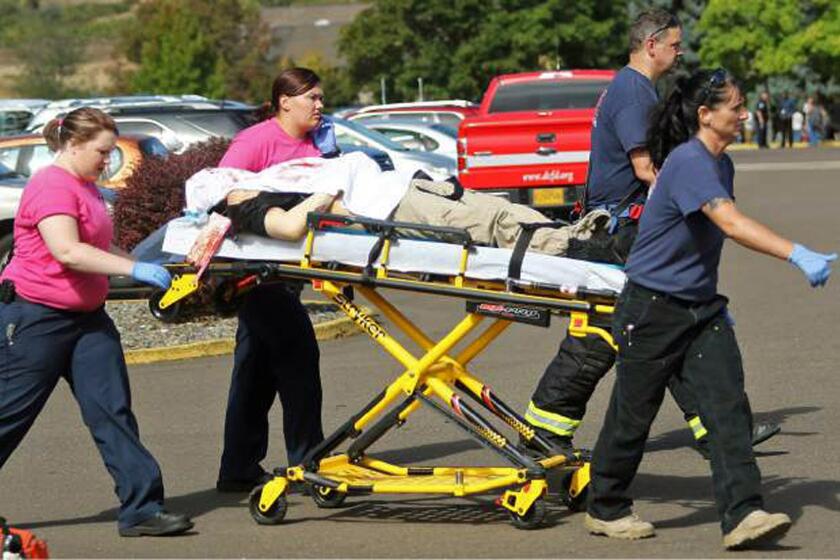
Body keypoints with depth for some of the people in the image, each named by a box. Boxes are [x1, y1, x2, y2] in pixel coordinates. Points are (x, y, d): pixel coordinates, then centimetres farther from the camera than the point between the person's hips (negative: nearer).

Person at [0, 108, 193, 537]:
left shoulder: (86, 187, 16)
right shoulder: (52, 187, -17)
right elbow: (67, 251, -28)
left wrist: (144, 268, 13)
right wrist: (134, 269, -29)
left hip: (87, 318, 9)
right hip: (36, 319, -9)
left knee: (113, 411, 0)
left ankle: (143, 508, -3)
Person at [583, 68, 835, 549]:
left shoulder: (722, 164, 8)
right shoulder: (688, 162, -22)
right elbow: (731, 222, -36)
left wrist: (715, 302, 24)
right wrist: (797, 256, -45)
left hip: (701, 309, 8)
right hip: (652, 309, -8)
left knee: (729, 405, -8)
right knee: (634, 415, 6)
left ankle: (743, 515, -14)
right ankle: (606, 509, 24)